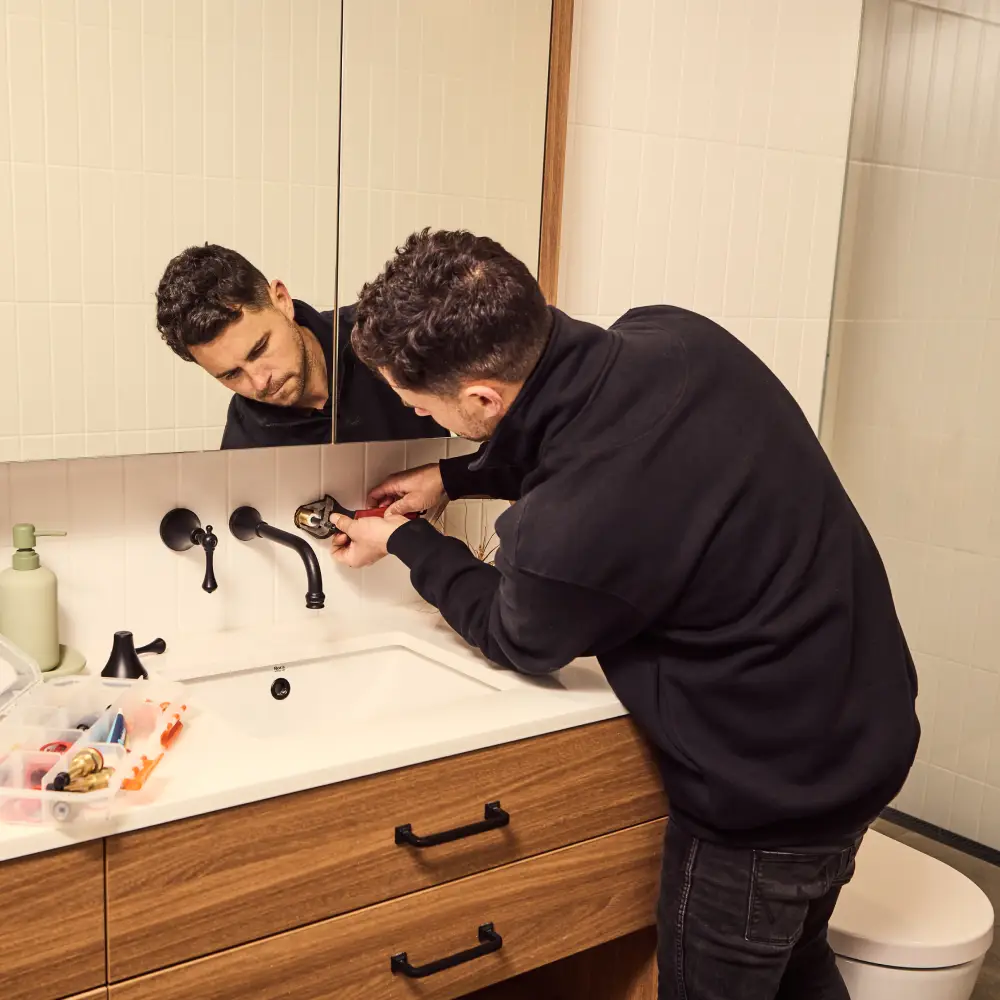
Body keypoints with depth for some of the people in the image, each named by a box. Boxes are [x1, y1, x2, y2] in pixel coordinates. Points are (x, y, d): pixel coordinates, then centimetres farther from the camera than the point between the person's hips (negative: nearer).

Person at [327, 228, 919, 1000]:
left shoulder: (566, 535, -35)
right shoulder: (675, 334, -14)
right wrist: (455, 478, 9)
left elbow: (516, 639, -8)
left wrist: (405, 544, 5)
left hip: (767, 799, -8)